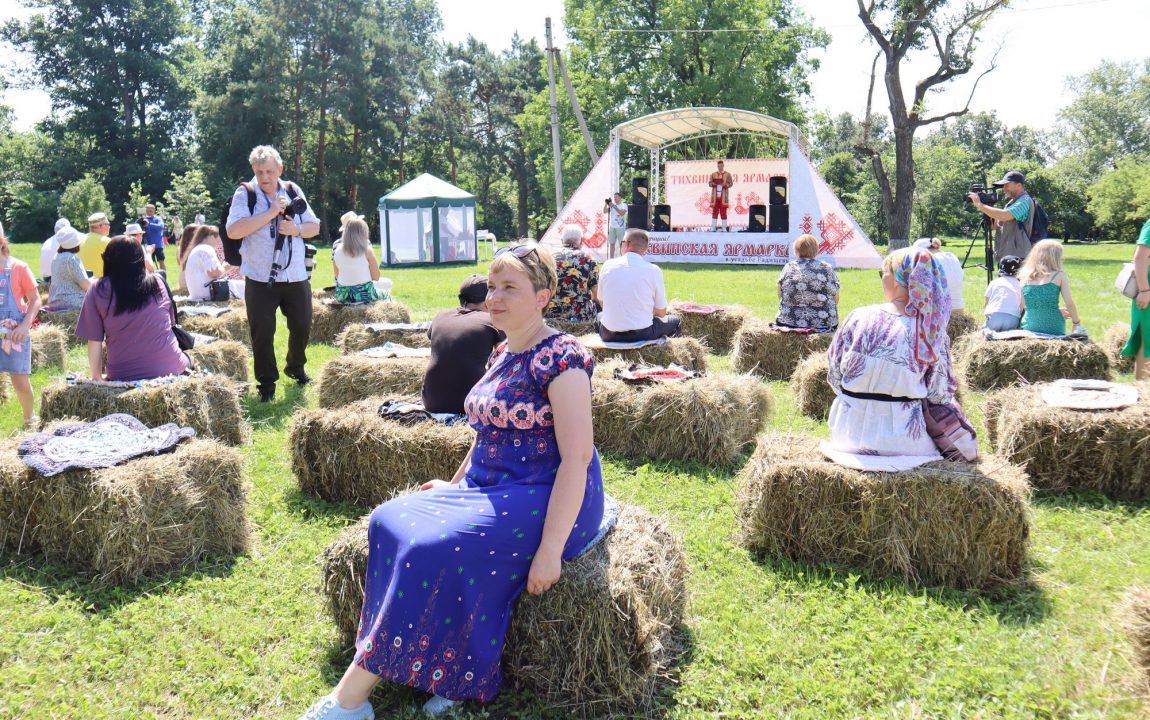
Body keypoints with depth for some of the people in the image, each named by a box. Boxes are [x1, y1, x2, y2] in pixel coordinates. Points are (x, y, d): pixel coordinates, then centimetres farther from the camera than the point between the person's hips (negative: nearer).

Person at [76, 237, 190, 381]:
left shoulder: (98, 291, -3)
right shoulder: (158, 282, 2)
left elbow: (94, 342, -2)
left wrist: (97, 377, 11)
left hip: (125, 377, -1)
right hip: (171, 369, 1)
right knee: (186, 357, 33)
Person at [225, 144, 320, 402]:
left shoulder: (293, 191, 7)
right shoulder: (245, 194, -5)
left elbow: (314, 227, 12)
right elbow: (233, 230, -19)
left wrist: (296, 230, -11)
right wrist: (271, 212, -20)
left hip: (296, 276, 3)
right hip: (260, 278, -3)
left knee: (302, 325, 12)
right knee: (262, 332, -1)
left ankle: (295, 367, 38)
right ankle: (266, 383, 14)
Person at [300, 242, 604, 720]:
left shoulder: (559, 358, -15)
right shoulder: (503, 354, 13)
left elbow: (577, 456, -21)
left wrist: (550, 549, -25)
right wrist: (454, 485, 20)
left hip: (543, 500, -9)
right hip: (491, 491, 9)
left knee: (432, 546, -26)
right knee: (392, 521, -9)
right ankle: (450, 681, -9)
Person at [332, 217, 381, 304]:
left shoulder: (337, 250, 0)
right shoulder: (367, 250, -12)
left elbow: (337, 276, 11)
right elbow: (376, 277, -6)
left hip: (342, 294, 5)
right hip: (364, 294, -5)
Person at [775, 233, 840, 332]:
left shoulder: (788, 267, 1)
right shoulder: (827, 269, -2)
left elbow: (780, 296, 11)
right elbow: (836, 299, 5)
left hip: (789, 322, 1)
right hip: (824, 323, -1)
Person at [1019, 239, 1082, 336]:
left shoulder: (1025, 277, 8)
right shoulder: (1060, 276, -2)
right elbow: (1069, 304, -6)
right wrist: (1076, 324, 10)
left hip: (1028, 328, 3)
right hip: (1053, 329, -3)